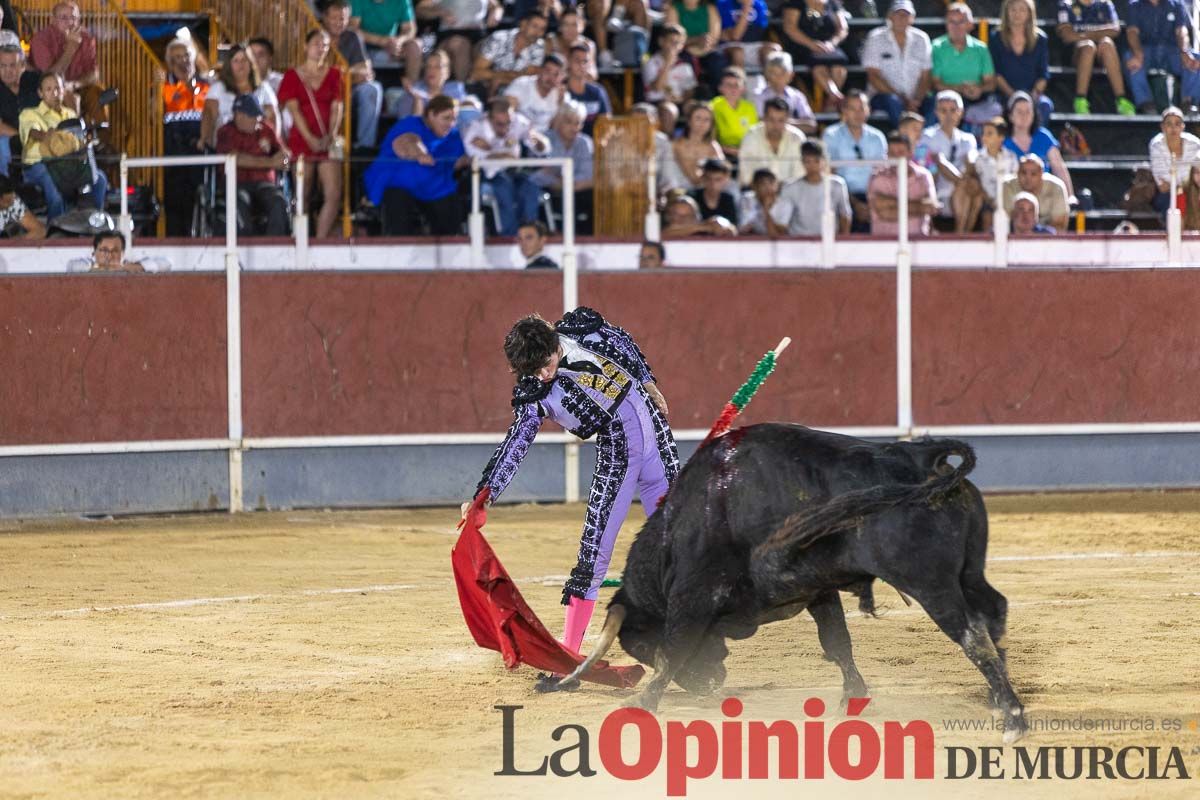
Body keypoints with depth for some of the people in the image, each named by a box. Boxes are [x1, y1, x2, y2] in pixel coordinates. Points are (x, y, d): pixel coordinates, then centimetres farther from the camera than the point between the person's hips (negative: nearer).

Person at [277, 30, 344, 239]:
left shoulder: (334, 74, 12)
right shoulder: (293, 75, 6)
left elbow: (337, 108, 5)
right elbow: (294, 109, -3)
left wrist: (331, 136, -12)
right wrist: (310, 139, -14)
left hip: (327, 141, 2)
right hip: (302, 140, -2)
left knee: (333, 195, -11)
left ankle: (321, 238, -7)